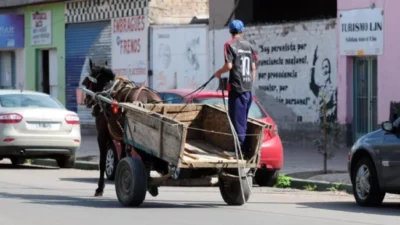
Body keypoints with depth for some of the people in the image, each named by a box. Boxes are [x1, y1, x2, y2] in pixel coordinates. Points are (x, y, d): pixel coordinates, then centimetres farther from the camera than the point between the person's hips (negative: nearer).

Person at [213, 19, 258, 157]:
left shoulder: (230, 45, -6)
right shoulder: (248, 46, 12)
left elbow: (229, 65, -15)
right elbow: (253, 68, 13)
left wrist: (219, 73, 3)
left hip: (237, 88, -6)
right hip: (248, 88, 6)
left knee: (237, 120, -3)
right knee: (243, 120, 14)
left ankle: (241, 149, -6)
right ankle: (245, 148, 16)